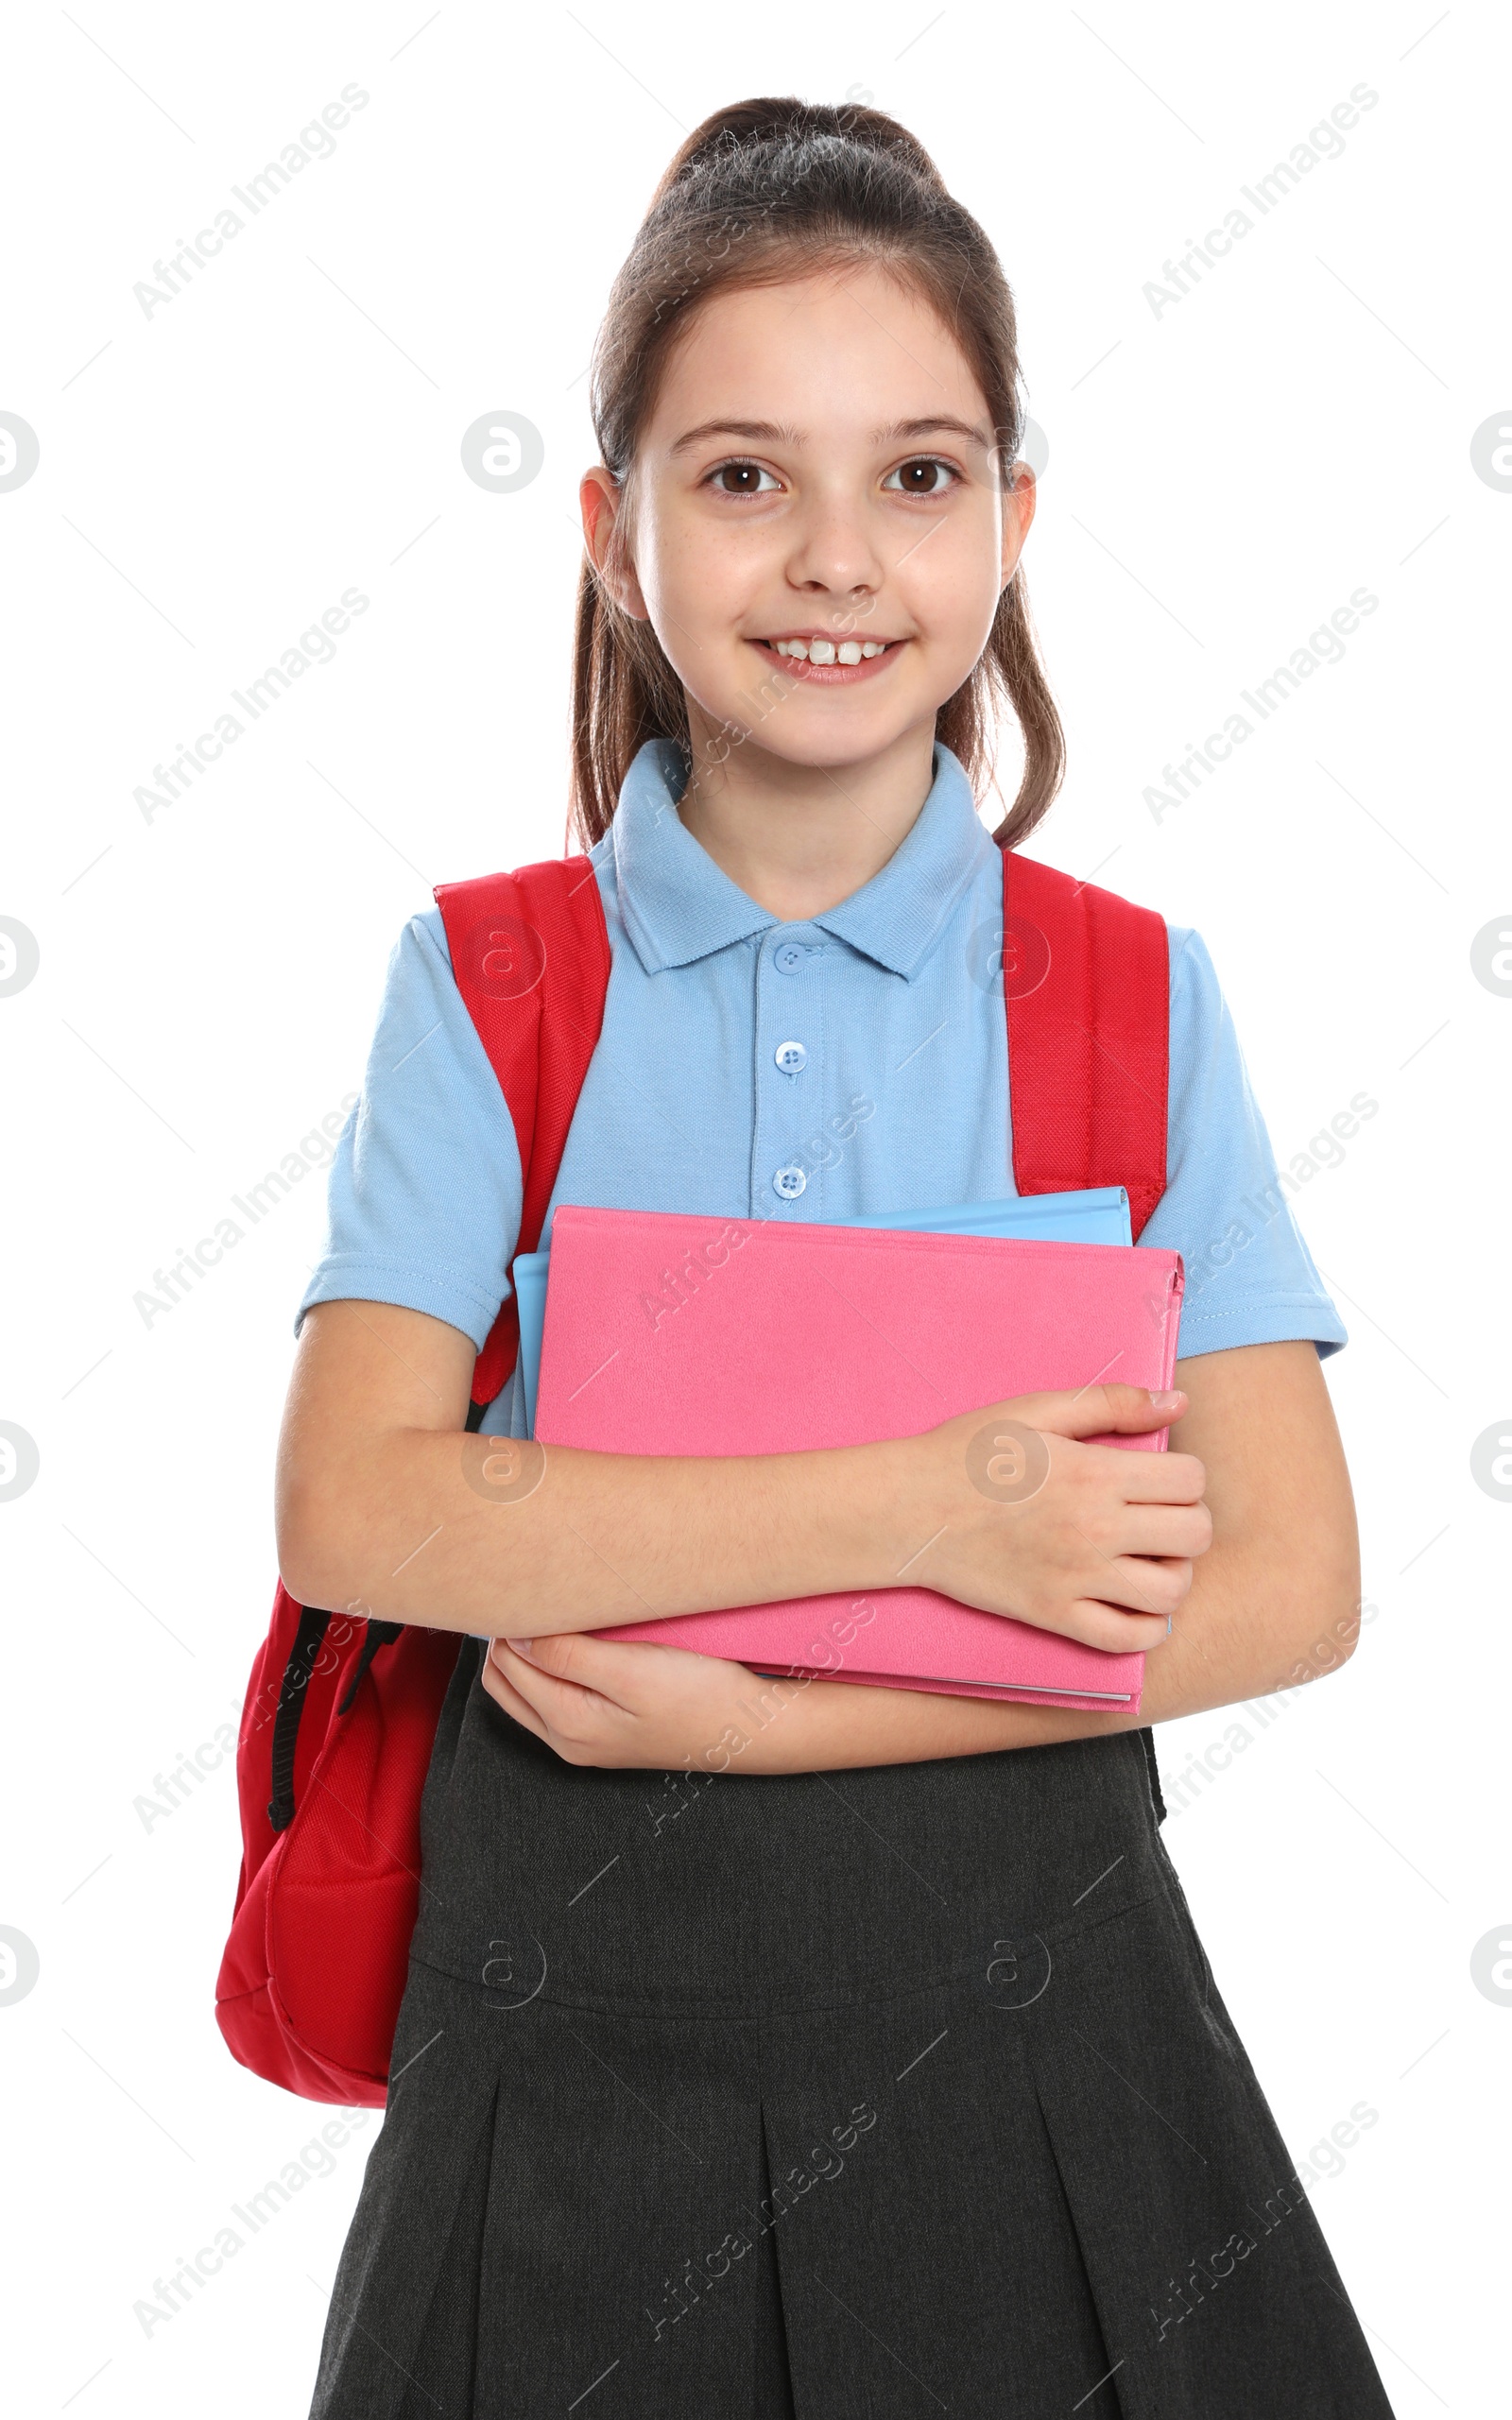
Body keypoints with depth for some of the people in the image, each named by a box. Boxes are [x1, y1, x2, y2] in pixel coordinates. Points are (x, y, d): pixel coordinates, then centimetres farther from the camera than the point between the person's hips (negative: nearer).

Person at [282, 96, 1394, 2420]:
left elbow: (1288, 1583, -8)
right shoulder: (483, 981, -4)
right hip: (583, 1993, 0)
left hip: (1017, 1986, 1)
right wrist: (917, 1508, -21)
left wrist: (756, 1715, -16)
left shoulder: (1135, 994, -3)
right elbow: (357, 1513, -15)